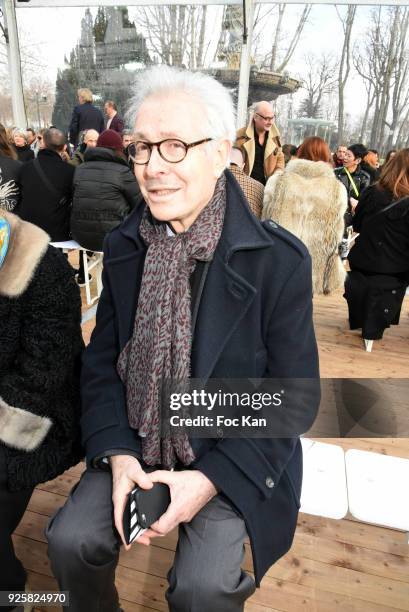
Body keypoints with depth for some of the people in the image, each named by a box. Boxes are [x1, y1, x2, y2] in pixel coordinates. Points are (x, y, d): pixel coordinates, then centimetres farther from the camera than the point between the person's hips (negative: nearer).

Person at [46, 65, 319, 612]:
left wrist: (210, 479, -16)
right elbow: (102, 361, 2)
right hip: (136, 448, 4)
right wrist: (118, 454, -10)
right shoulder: (122, 247, -3)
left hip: (233, 460, -3)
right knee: (70, 540, -10)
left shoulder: (281, 260, -17)